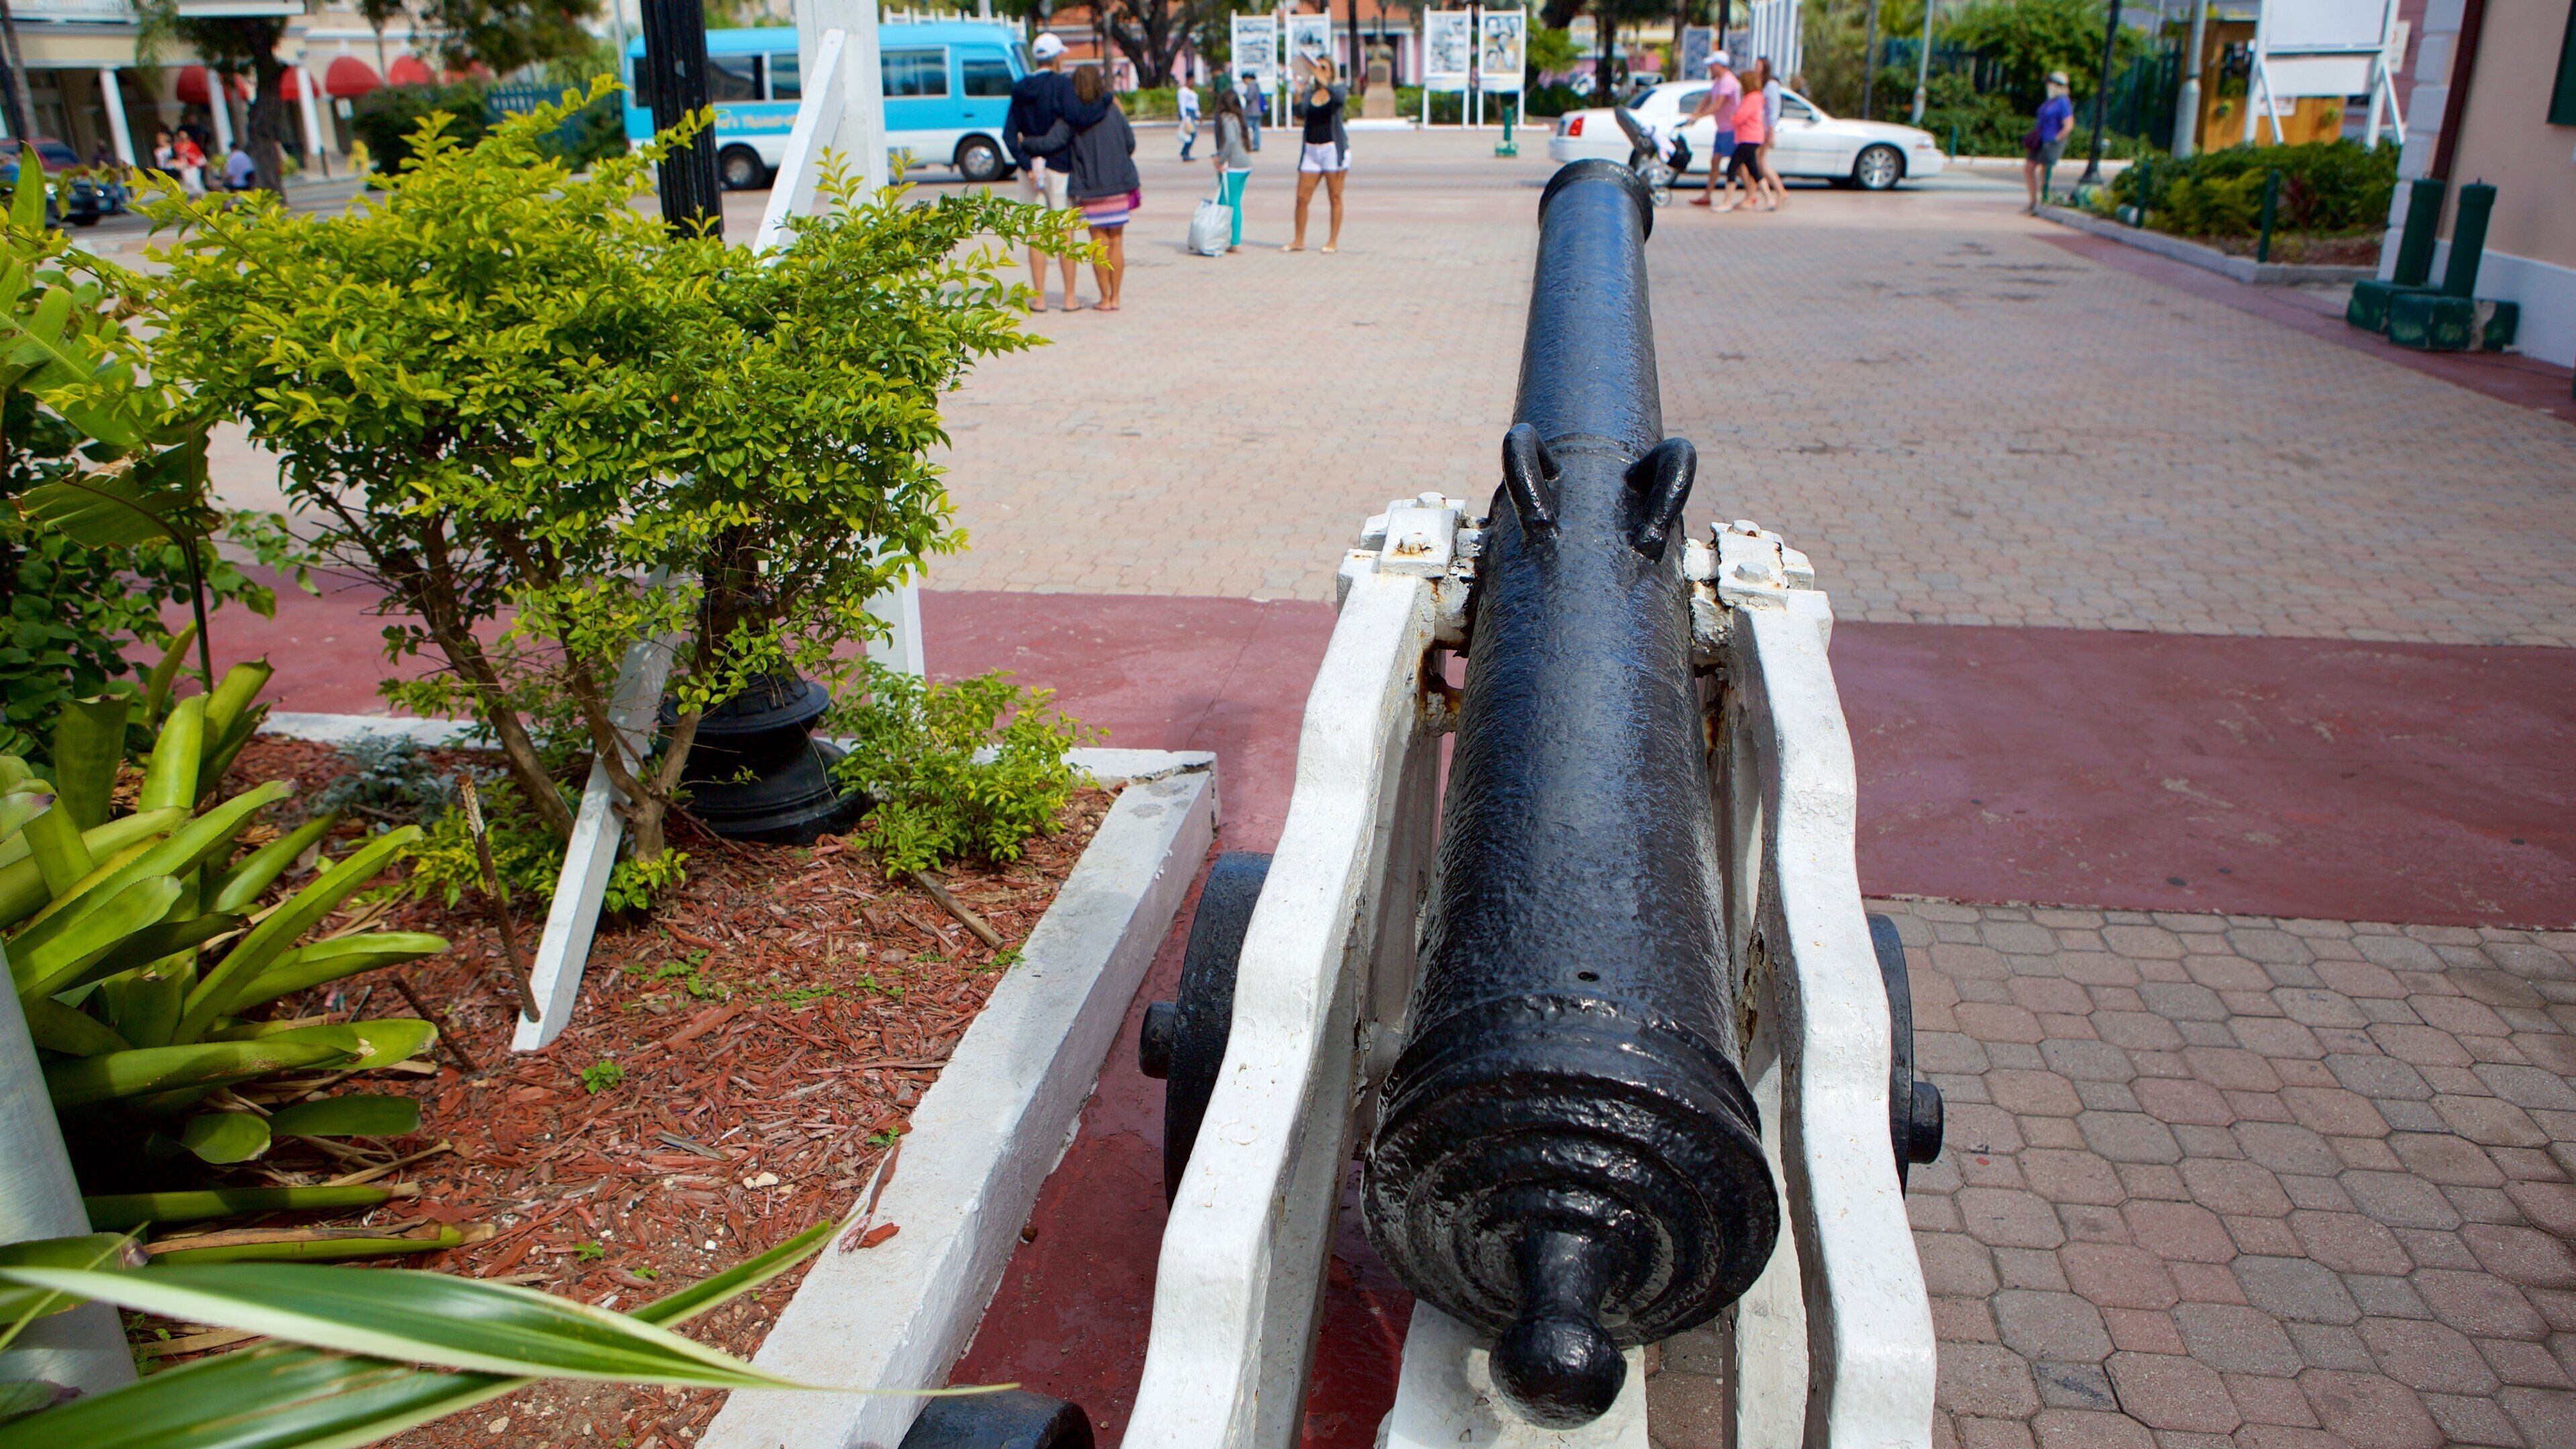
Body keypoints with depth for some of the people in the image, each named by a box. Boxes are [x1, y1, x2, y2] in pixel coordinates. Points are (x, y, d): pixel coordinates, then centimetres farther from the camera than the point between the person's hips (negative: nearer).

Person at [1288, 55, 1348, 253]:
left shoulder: (1338, 88, 3)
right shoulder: (1309, 91, 9)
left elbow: (1340, 98, -22)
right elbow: (1299, 113, -8)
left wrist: (1324, 81, -36)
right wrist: (1299, 94, -25)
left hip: (1333, 148, -3)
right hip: (1311, 149, 3)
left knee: (1335, 197, 0)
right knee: (1302, 197, 1)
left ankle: (1333, 241, 6)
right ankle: (1299, 241, 9)